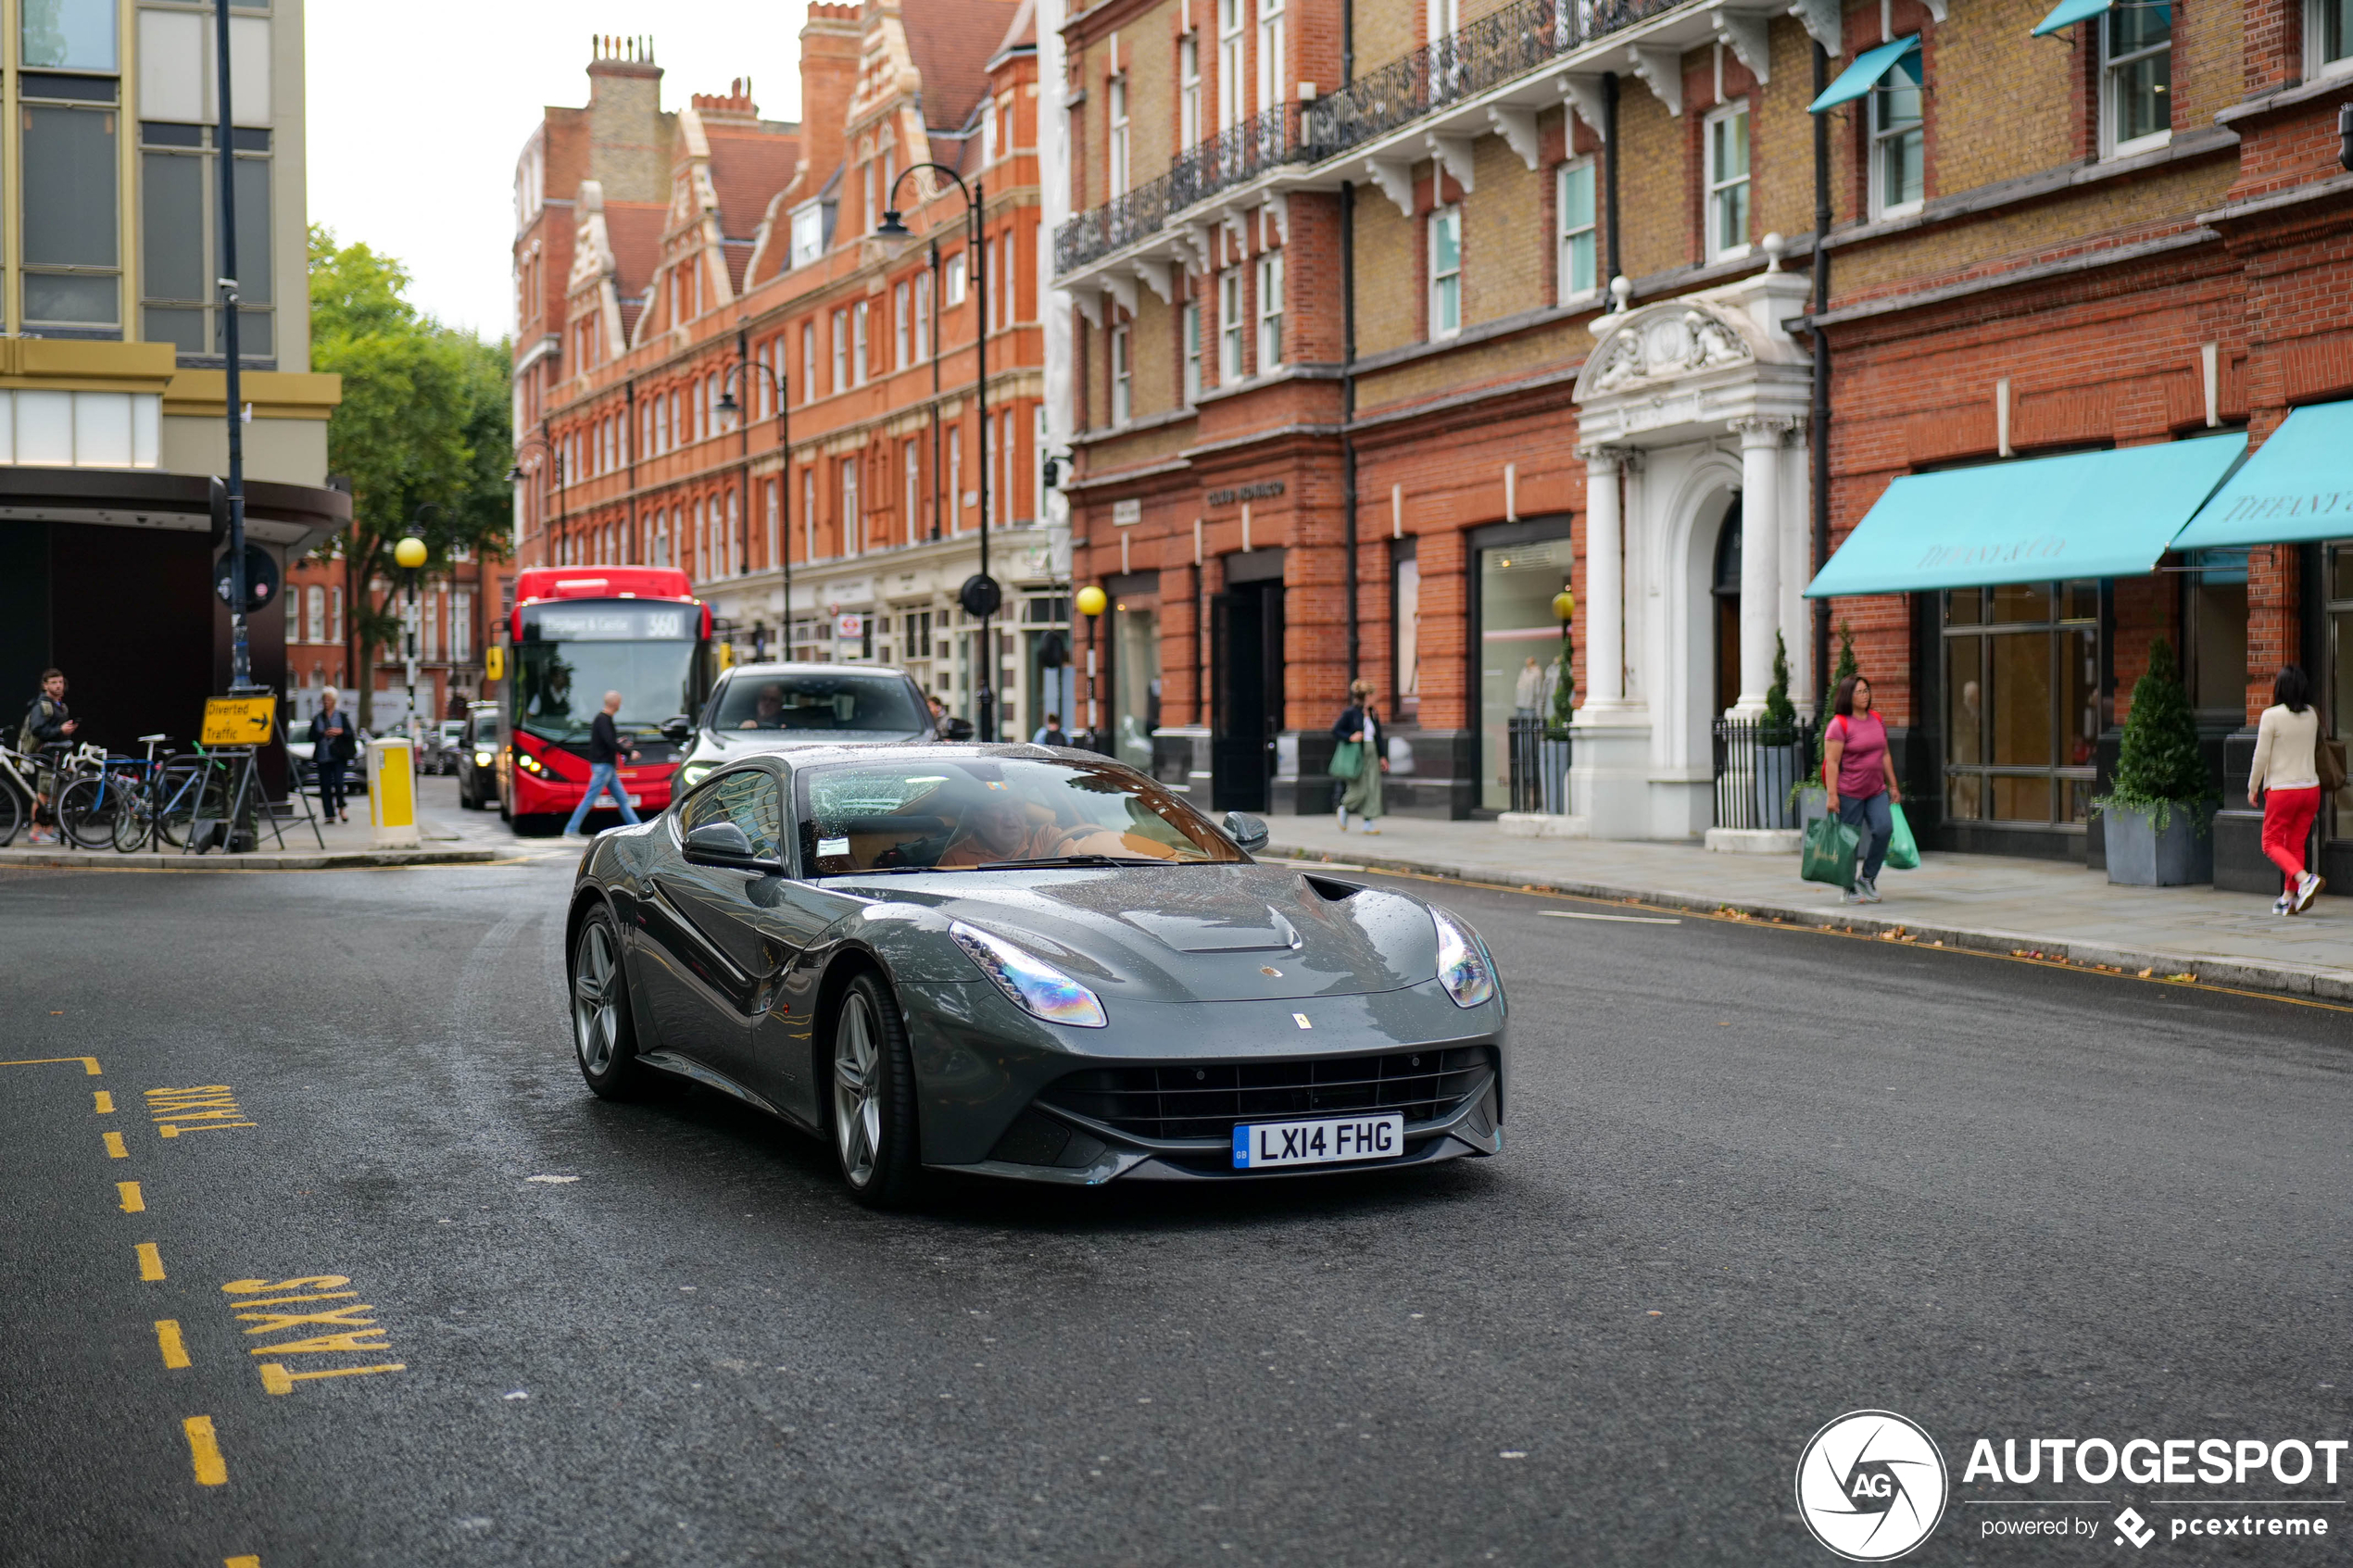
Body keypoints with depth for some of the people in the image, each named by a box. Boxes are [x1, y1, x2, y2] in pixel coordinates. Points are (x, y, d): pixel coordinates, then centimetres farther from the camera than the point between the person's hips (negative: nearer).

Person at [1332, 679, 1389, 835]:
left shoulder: (1373, 713, 11)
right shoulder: (1350, 712, -7)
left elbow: (1378, 737, 17)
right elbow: (1335, 730, -6)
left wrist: (1382, 756, 14)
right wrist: (1350, 737, -19)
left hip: (1372, 754, 6)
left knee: (1372, 788, -1)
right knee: (1358, 790, -8)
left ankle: (1368, 823, 2)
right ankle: (1344, 808, 23)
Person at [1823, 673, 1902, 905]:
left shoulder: (1876, 720, 11)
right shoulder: (1839, 724, -10)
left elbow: (1885, 755, 18)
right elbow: (1831, 762, -13)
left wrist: (1893, 785, 16)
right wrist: (1832, 795, -19)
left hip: (1876, 790, 6)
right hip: (1849, 793, -6)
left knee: (1884, 827, -11)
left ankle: (1867, 877, 8)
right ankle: (1849, 890, 11)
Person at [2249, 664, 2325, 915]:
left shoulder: (2271, 716, -12)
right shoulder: (2311, 715, 4)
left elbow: (2261, 755, -10)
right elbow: (2314, 750, 15)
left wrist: (2252, 787, 1)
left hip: (2281, 789, -5)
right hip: (2310, 787, 5)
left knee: (2272, 843, 4)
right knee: (2296, 843, 12)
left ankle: (2305, 879, -18)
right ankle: (2289, 897, 13)